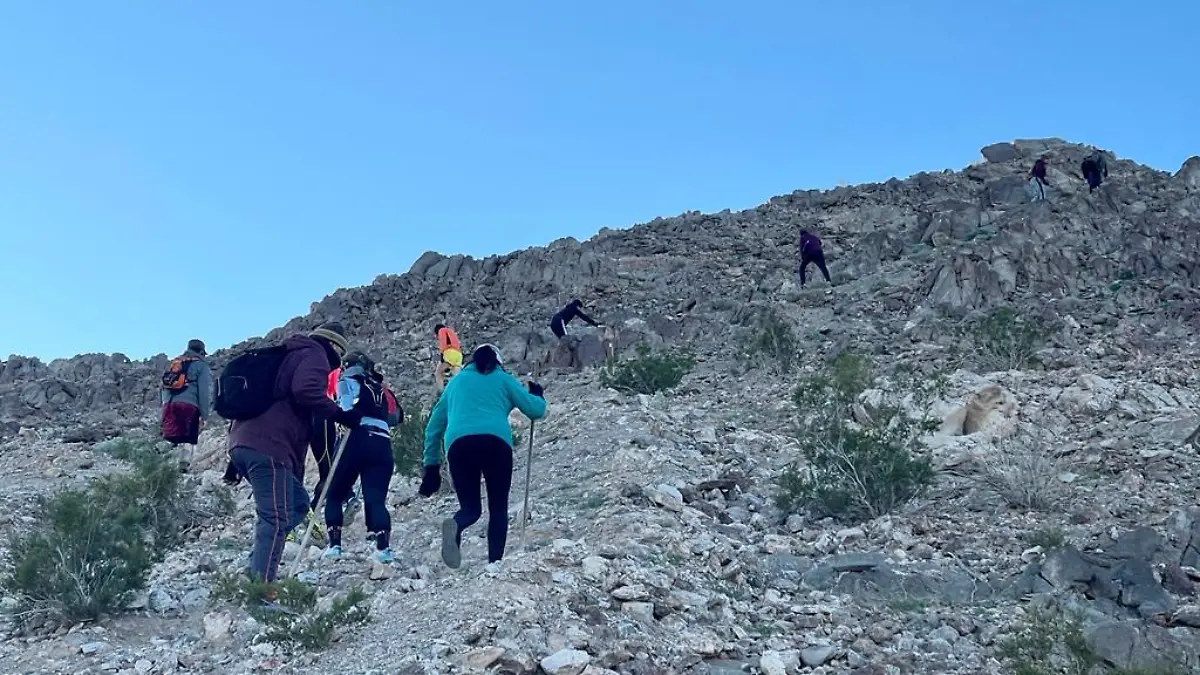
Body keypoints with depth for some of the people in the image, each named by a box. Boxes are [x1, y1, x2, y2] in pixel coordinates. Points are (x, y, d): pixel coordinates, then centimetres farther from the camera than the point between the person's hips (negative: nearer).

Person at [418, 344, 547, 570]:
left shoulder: (456, 381, 30)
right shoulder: (503, 379, 21)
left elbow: (434, 426, 28)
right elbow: (536, 410, 17)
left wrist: (431, 465, 31)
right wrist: (537, 395, 40)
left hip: (458, 443, 2)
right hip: (496, 442, -2)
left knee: (470, 508, 9)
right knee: (498, 507, 8)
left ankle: (454, 526, -26)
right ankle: (495, 562, -10)